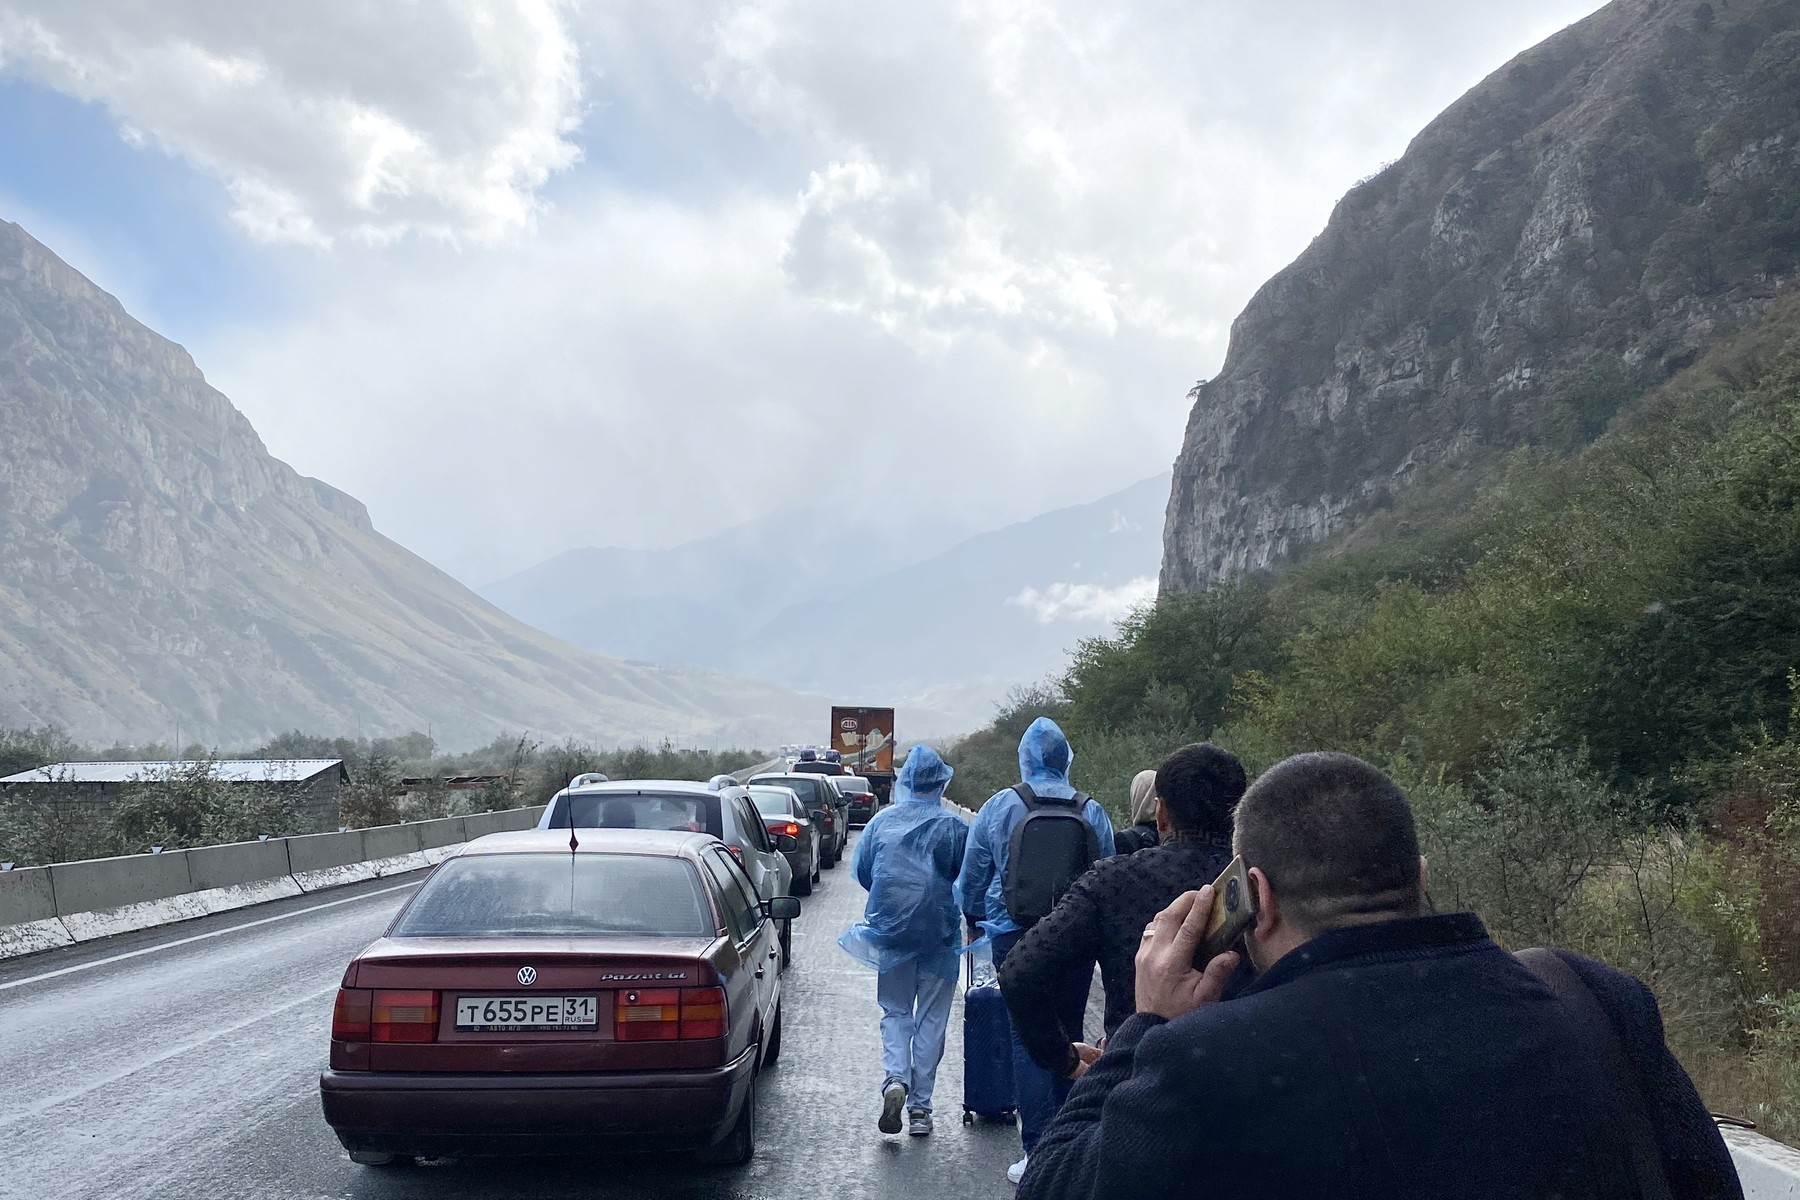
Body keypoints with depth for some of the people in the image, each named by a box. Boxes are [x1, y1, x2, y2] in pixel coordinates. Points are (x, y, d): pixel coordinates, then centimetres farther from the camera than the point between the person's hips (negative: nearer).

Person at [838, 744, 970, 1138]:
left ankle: (895, 1079, -11)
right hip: (938, 933, -2)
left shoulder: (882, 821, -2)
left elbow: (861, 871, 5)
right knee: (931, 1018, 8)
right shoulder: (952, 826, -9)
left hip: (890, 931, 2)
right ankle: (920, 1105, 9)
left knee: (895, 1012, 14)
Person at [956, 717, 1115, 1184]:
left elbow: (972, 876, 5)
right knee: (1068, 1034, 14)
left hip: (1016, 935, -2)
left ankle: (1039, 1152, -3)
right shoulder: (1092, 812, 1)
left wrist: (975, 917, 23)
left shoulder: (999, 807, -4)